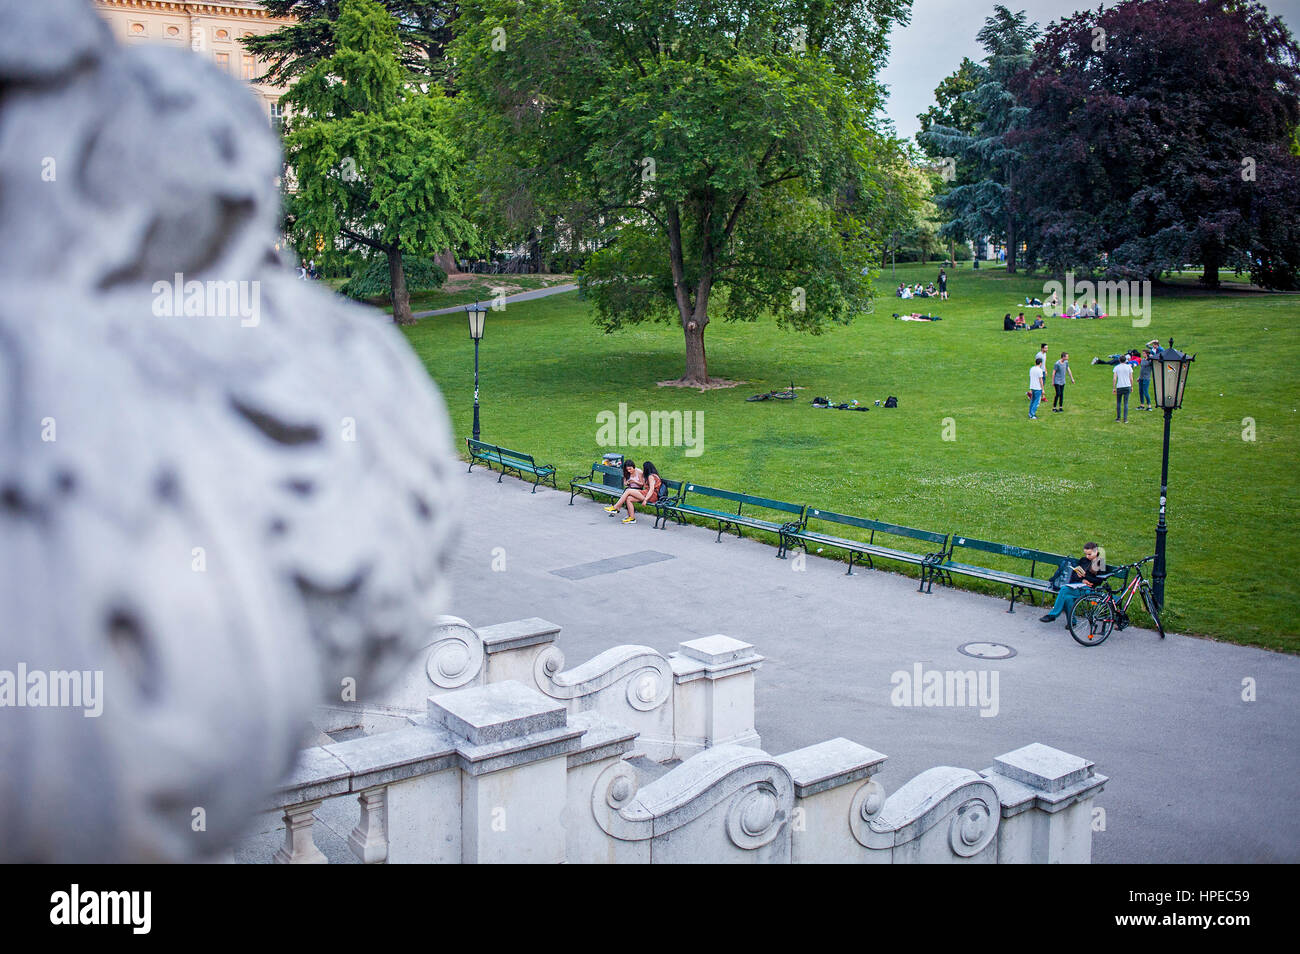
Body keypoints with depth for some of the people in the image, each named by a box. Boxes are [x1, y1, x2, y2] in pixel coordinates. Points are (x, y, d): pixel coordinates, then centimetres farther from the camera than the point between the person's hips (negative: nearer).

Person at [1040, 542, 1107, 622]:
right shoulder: (1083, 560, 20)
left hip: (1088, 588, -5)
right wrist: (1082, 580, -4)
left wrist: (1084, 576, -13)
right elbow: (1073, 574, 16)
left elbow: (1098, 581, -4)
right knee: (1067, 597, -30)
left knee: (1064, 590, -28)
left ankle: (1053, 615, -22)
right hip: (1077, 584, 5)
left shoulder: (1100, 564, 5)